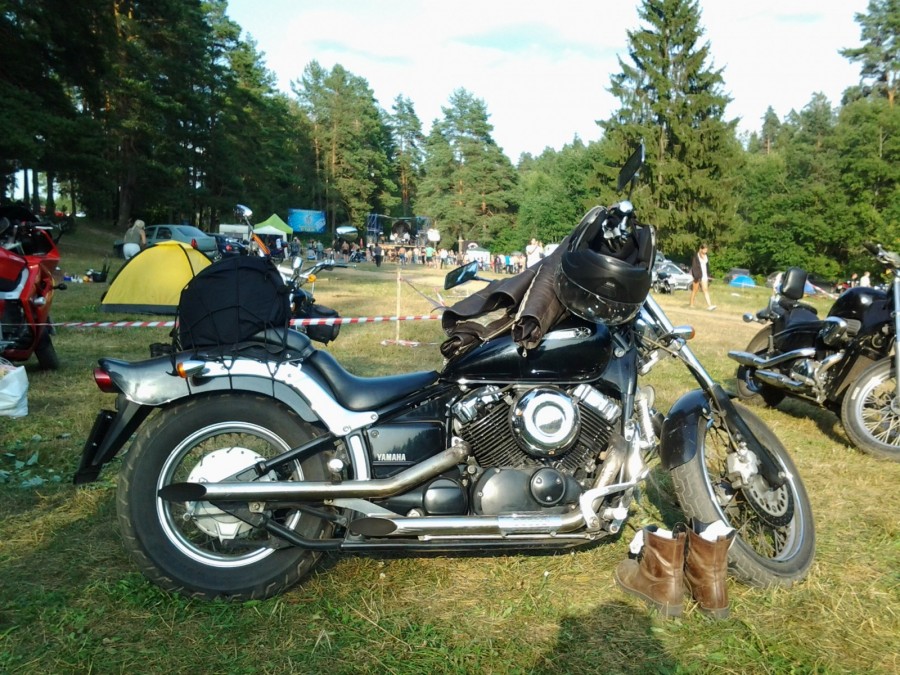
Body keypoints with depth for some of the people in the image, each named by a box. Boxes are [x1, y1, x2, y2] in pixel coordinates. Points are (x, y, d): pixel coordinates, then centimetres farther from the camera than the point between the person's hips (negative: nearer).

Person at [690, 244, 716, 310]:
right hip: (697, 275, -5)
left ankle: (709, 305, -11)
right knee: (695, 289, 6)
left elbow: (707, 265, 16)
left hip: (704, 275, 5)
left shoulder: (706, 255, 9)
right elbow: (694, 266, -12)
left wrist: (708, 275, 15)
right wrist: (696, 276, -18)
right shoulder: (696, 256, -10)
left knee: (706, 290, -2)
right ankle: (691, 304, 18)